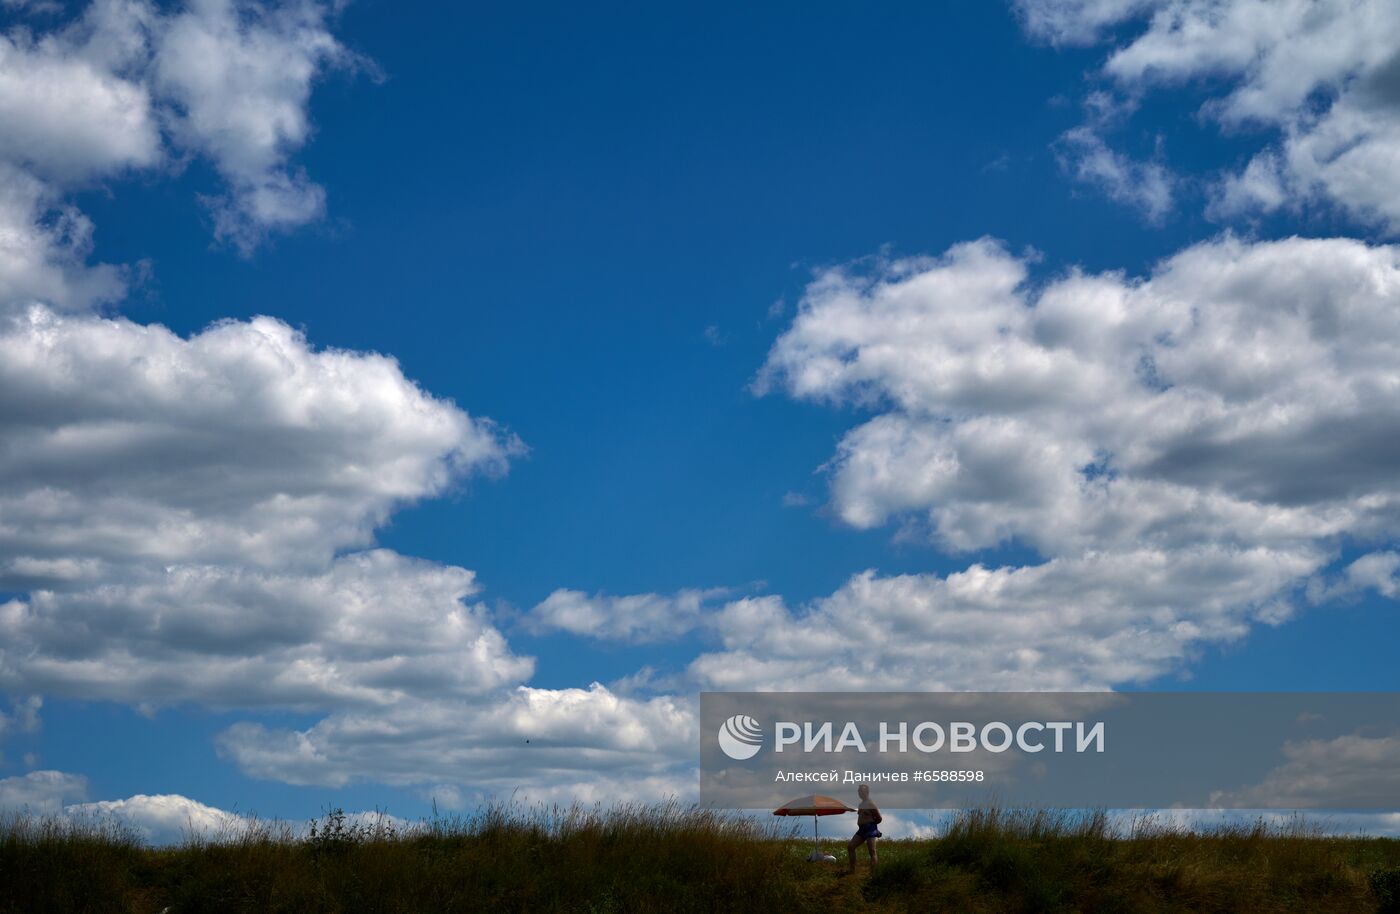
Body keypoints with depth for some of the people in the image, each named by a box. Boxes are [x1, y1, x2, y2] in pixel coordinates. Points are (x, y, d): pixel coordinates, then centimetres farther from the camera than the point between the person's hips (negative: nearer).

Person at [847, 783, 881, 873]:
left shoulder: (871, 804, -10)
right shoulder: (861, 804, 17)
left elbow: (879, 818, -10)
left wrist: (871, 824, 4)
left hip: (870, 829, -10)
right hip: (861, 829, 10)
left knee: (872, 851, -9)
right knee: (850, 847, 4)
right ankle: (852, 870, 9)